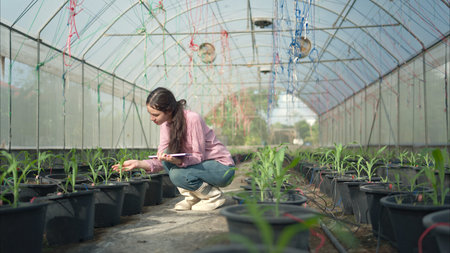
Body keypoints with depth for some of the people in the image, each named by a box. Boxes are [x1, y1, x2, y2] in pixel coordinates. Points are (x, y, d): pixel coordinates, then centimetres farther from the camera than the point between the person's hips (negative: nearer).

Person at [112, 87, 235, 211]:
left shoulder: (192, 119, -24)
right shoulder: (166, 124, -2)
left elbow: (199, 156, -21)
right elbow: (162, 160, -1)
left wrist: (177, 161, -38)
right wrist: (138, 163, -15)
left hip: (223, 168, -7)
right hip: (198, 164, 7)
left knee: (177, 174, -27)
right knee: (168, 155, -13)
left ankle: (215, 196, -3)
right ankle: (191, 197, 0)